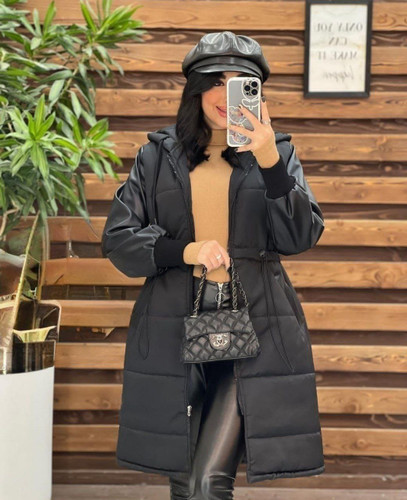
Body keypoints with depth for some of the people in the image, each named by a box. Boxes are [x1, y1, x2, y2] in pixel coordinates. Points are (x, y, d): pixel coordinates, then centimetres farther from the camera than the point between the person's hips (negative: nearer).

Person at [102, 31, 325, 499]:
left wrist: (269, 161, -18)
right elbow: (117, 238, 4)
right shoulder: (158, 156, 7)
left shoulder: (278, 153, 6)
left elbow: (302, 237, -6)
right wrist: (185, 252, -12)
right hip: (175, 330, 2)